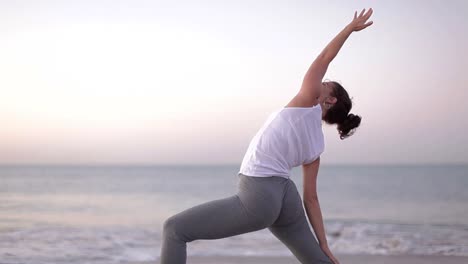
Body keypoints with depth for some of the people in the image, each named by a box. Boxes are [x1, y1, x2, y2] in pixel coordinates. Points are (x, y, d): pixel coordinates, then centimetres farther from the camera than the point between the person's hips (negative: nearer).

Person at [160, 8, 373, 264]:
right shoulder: (316, 144, 16)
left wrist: (350, 27, 20)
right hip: (286, 197, 9)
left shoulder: (308, 103, -1)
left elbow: (324, 57, 8)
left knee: (174, 228, -4)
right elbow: (311, 198, 15)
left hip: (258, 196, -9)